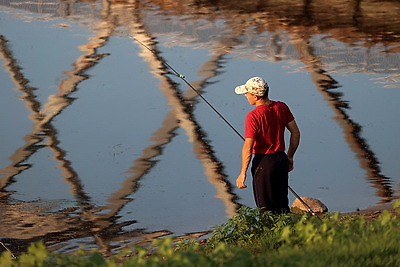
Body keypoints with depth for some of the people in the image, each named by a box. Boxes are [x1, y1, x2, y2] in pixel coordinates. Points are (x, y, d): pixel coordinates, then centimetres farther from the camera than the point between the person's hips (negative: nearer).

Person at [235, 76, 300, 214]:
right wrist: (289, 157, 17)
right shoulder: (282, 107, -1)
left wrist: (243, 173, -12)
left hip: (263, 162, -6)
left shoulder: (253, 116, -19)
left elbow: (248, 147, -19)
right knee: (282, 205, 18)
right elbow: (295, 133, 6)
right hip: (281, 159, 6)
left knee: (266, 208, 5)